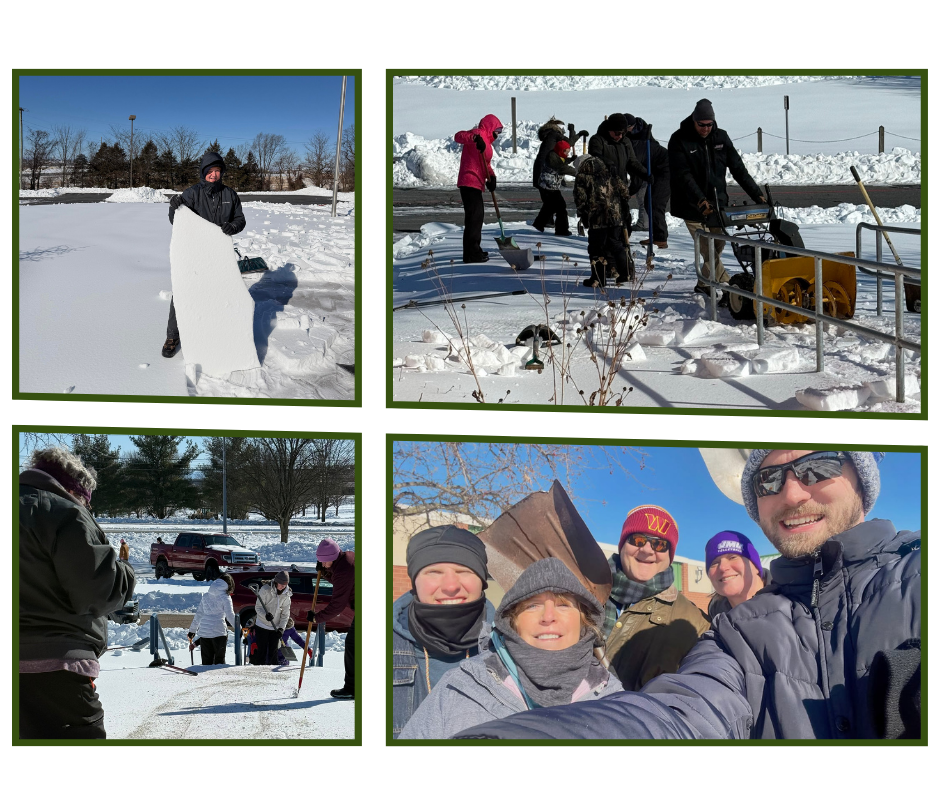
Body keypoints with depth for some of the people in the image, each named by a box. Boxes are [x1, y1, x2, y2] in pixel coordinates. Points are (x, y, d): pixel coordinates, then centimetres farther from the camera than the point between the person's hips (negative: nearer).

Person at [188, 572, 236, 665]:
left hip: (203, 632, 4)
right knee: (219, 660, 4)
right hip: (218, 632, -4)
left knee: (206, 661, 8)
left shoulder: (206, 596, 13)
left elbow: (198, 614, 17)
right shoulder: (225, 597, -3)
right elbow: (230, 615, -9)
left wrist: (192, 630, 23)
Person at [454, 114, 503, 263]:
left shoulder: (486, 141, 23)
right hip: (470, 182, -11)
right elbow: (459, 136, -27)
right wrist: (475, 138, -44)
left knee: (477, 217, 19)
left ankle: (475, 250, 29)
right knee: (474, 216, -12)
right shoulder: (478, 134, -9)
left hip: (476, 184, 11)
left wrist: (491, 176, 1)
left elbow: (486, 163, 20)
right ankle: (471, 254, -12)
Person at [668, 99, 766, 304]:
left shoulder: (721, 137, 5)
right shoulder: (679, 141, -9)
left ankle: (703, 284, 28)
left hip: (718, 203, 5)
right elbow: (683, 176, -18)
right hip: (693, 207, -5)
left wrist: (756, 194, -3)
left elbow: (738, 168, 5)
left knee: (717, 247, 8)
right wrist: (700, 200, -32)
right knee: (709, 251, -12)